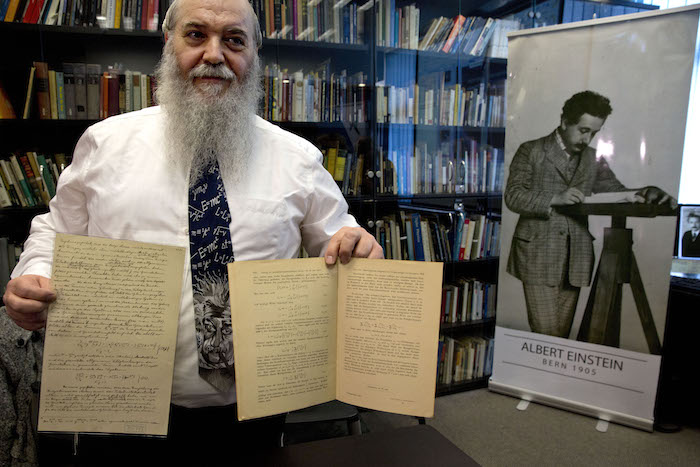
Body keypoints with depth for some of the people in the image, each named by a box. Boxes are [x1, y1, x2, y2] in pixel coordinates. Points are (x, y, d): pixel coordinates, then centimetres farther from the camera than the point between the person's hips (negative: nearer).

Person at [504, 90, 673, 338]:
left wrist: (646, 193, -5)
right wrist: (555, 199, -20)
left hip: (575, 259, 4)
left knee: (562, 334, 7)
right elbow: (513, 196, -5)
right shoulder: (531, 151, 3)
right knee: (547, 334, -8)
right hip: (539, 256, -4)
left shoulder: (593, 159, 16)